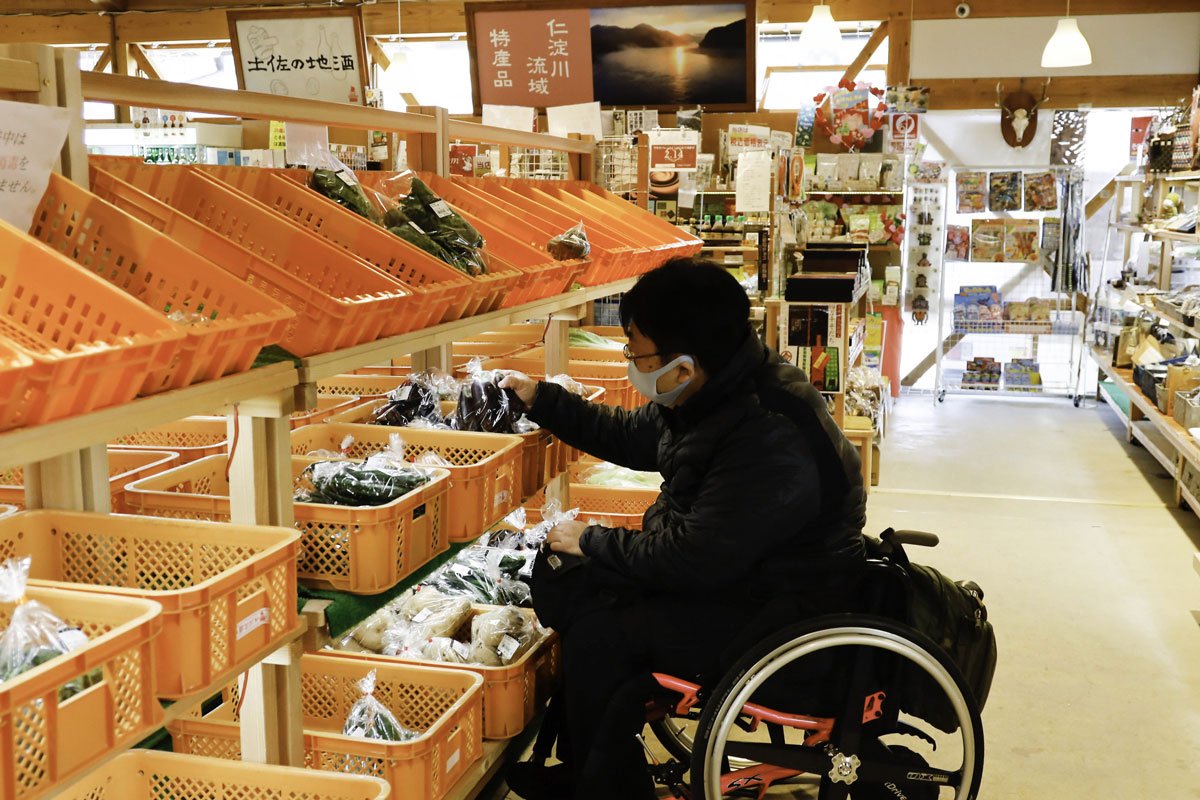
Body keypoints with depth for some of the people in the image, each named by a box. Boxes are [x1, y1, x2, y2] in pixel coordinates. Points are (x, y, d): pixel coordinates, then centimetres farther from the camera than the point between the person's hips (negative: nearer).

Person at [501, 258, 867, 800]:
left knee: (597, 636, -17)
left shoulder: (772, 441, -31)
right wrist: (539, 399, 15)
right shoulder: (720, 392, 0)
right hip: (728, 567, 10)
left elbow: (694, 559, -28)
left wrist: (593, 544, -15)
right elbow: (629, 436, 17)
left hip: (779, 614, -10)